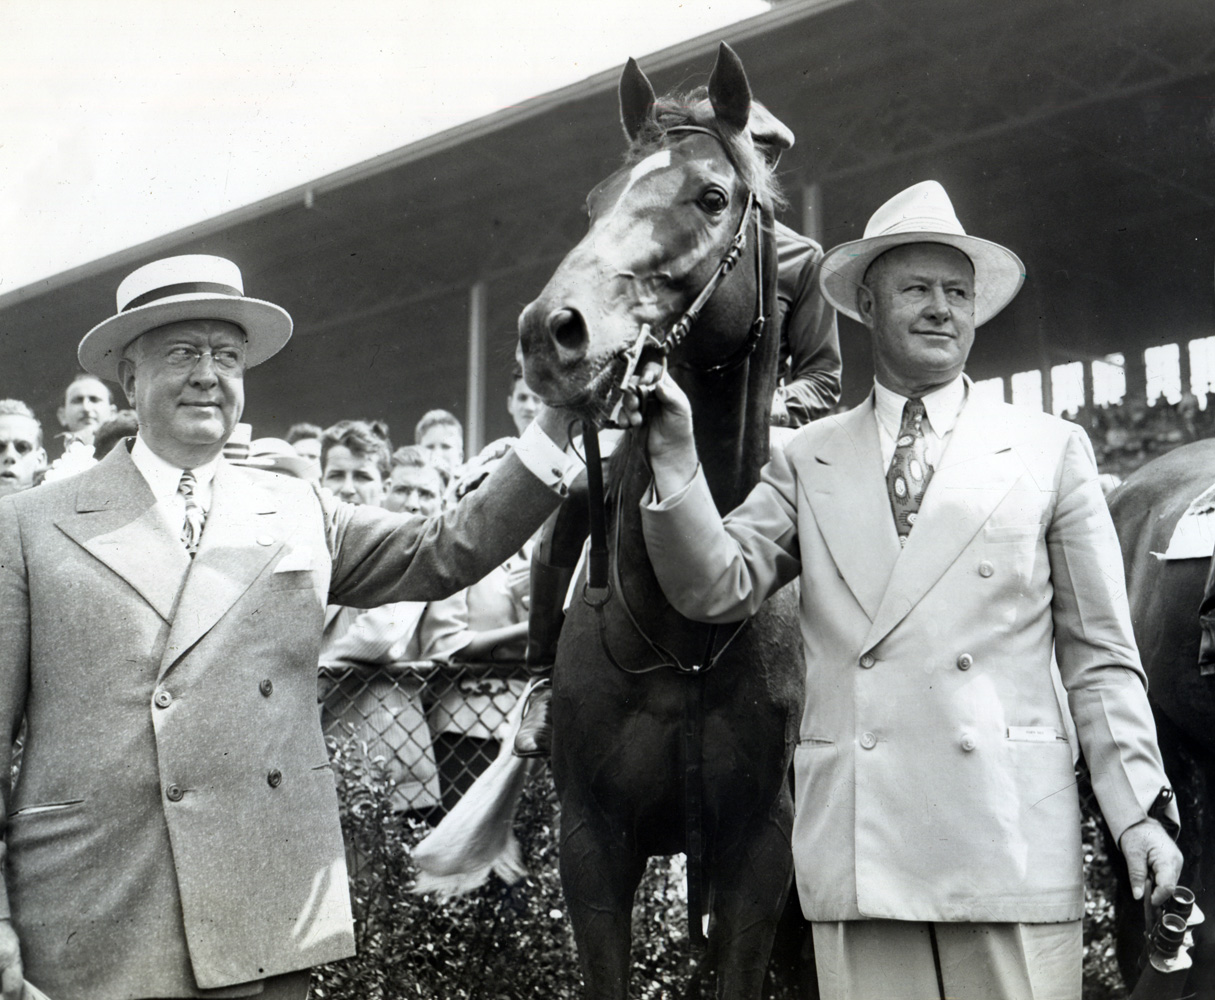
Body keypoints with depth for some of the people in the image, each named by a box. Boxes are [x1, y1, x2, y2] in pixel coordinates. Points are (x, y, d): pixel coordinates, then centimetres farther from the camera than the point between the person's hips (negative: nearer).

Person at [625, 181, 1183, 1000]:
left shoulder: (1052, 451, 8)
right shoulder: (807, 462, 12)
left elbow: (1100, 656, 7)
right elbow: (717, 587, 2)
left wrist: (1138, 811, 0)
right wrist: (675, 456, -11)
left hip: (1013, 840, -1)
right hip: (855, 841, 1)